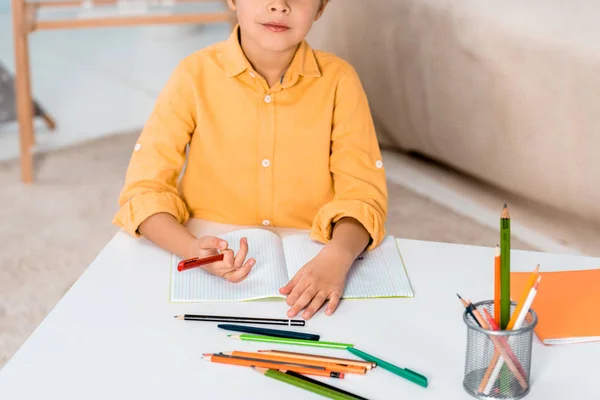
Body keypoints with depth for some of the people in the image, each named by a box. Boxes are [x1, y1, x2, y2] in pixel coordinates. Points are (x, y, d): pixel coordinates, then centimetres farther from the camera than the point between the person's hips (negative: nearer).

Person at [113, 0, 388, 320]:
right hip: (213, 277, -1)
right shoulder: (195, 75, -10)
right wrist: (193, 249, -27)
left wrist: (338, 257, -29)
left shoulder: (339, 80, -8)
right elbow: (145, 187, -8)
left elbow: (362, 192, -8)